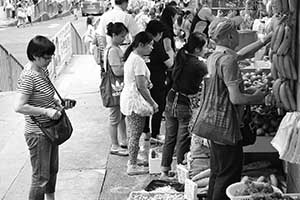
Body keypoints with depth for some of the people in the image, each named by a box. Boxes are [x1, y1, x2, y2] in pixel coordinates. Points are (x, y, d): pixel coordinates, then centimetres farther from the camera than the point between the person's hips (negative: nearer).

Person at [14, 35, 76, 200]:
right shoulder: (28, 77, -22)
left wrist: (59, 103, 3)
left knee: (52, 170, 23)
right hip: (38, 134, -9)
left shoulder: (44, 71, 5)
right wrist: (46, 111, -27)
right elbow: (19, 107, -29)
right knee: (41, 177, 1)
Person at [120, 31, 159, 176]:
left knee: (132, 134, 18)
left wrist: (146, 82, 6)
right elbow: (141, 87, -22)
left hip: (127, 98, 10)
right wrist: (153, 103, -15)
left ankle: (132, 161, 29)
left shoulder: (131, 57, 12)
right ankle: (133, 166, 8)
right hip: (135, 100, -10)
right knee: (135, 135, -1)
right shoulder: (138, 61, -20)